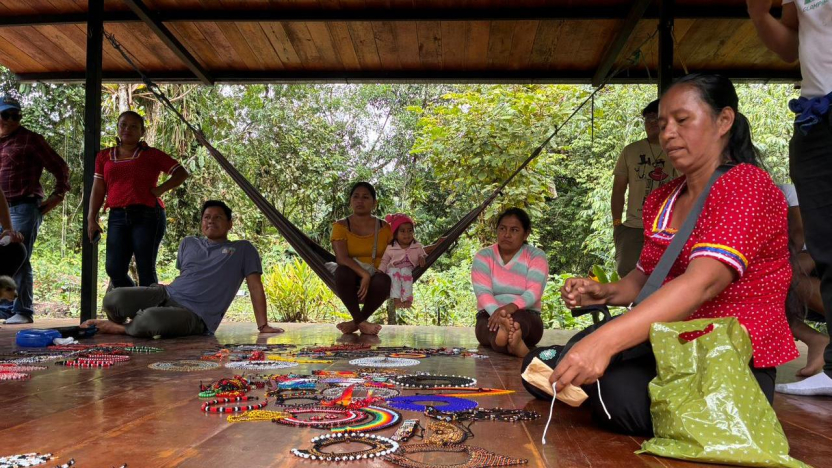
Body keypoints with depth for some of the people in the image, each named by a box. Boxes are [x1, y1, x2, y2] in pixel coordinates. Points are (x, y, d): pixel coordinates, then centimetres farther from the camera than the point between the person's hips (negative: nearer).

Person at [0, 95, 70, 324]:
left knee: (19, 260, -8)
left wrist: (58, 194, -2)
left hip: (24, 208, -6)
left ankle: (22, 311, -3)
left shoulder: (30, 140, 1)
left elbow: (60, 167, 1)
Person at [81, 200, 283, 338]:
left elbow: (255, 287, 2)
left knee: (151, 318, -38)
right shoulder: (188, 243, 22)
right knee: (113, 299, -24)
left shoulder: (243, 249, 7)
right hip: (166, 295, 5)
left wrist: (263, 325, -5)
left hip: (194, 315, -5)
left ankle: (121, 328, -3)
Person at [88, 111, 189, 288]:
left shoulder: (151, 155, 6)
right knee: (115, 270, -1)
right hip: (117, 217, 4)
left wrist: (159, 190, -6)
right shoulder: (104, 156, 16)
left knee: (146, 270, -3)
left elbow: (182, 173, 4)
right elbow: (98, 190, 13)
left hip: (147, 216, -4)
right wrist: (92, 219, 4)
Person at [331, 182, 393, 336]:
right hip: (350, 283, -1)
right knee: (342, 271, -35)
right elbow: (341, 258, -15)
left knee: (383, 280, -34)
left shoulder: (385, 228, 7)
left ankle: (356, 322, -13)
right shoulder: (341, 226, -1)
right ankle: (361, 322, -20)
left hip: (374, 282, 1)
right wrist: (364, 274, -30)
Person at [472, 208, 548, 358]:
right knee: (494, 322, -38)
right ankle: (514, 343, -71)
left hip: (526, 317, 1)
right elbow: (482, 292, -11)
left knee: (517, 318, -37)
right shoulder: (483, 256, 6)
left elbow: (534, 292, -12)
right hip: (491, 315, 0)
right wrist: (497, 312, -34)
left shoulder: (536, 256, 4)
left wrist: (511, 307, -34)